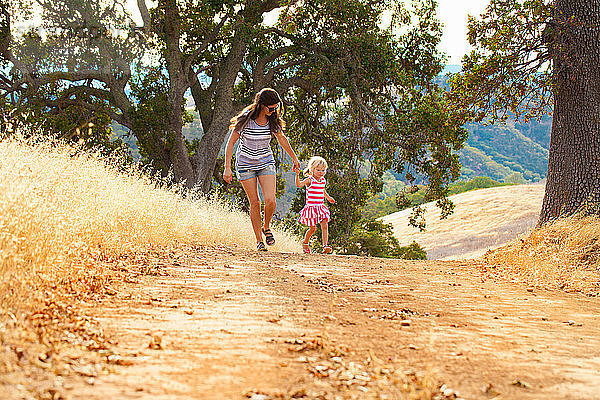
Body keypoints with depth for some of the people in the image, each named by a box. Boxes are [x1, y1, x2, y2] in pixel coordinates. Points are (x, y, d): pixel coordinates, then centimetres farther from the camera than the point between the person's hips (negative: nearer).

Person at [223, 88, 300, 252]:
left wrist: (294, 158, 21)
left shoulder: (273, 120, -7)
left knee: (270, 200, -15)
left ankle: (266, 227, 14)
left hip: (266, 163, 2)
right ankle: (259, 241, 10)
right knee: (254, 203, -2)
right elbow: (231, 142, -12)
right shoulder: (246, 119, -19)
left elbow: (282, 139, 11)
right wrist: (227, 168, -17)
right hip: (245, 164, -2)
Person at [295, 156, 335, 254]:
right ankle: (305, 242, 26)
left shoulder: (323, 180, 9)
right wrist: (297, 175, -41)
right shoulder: (309, 180, -10)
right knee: (312, 228, 0)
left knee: (325, 226, -8)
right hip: (311, 207, -6)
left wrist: (328, 197, 42)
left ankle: (325, 245, -9)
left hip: (321, 207, 6)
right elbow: (299, 184, -26)